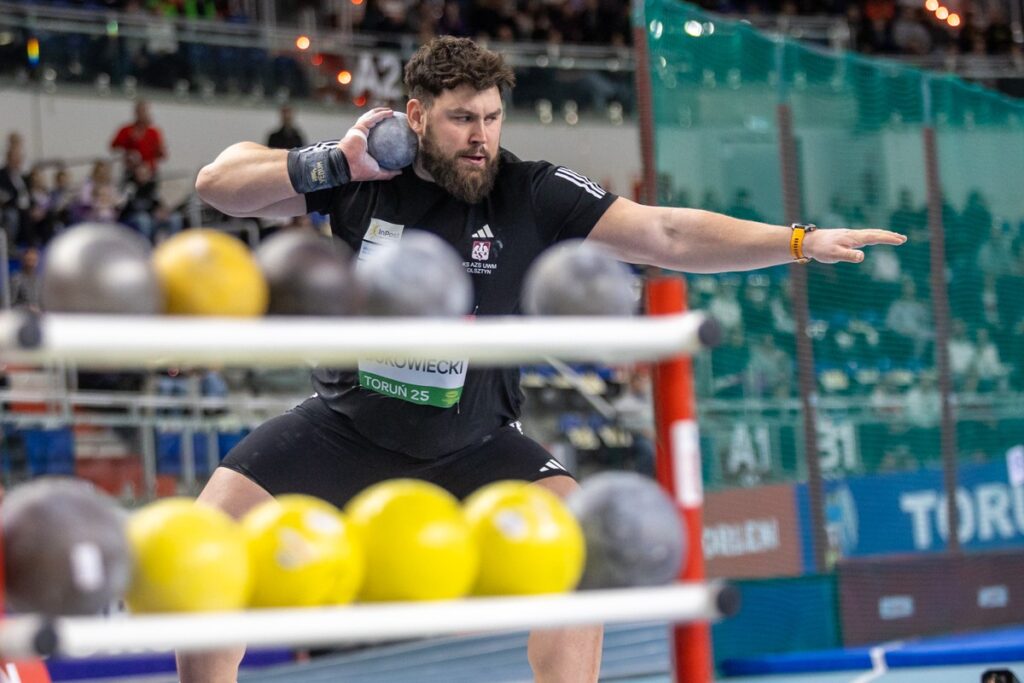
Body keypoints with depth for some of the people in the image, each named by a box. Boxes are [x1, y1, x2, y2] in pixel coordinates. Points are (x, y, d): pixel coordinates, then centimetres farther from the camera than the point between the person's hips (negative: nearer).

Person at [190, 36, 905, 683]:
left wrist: (799, 242, -29)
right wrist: (334, 164, -22)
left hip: (473, 440, 0)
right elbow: (217, 183, -8)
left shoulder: (533, 195, -15)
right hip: (347, 424, 1)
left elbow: (665, 234, -20)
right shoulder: (364, 173, -12)